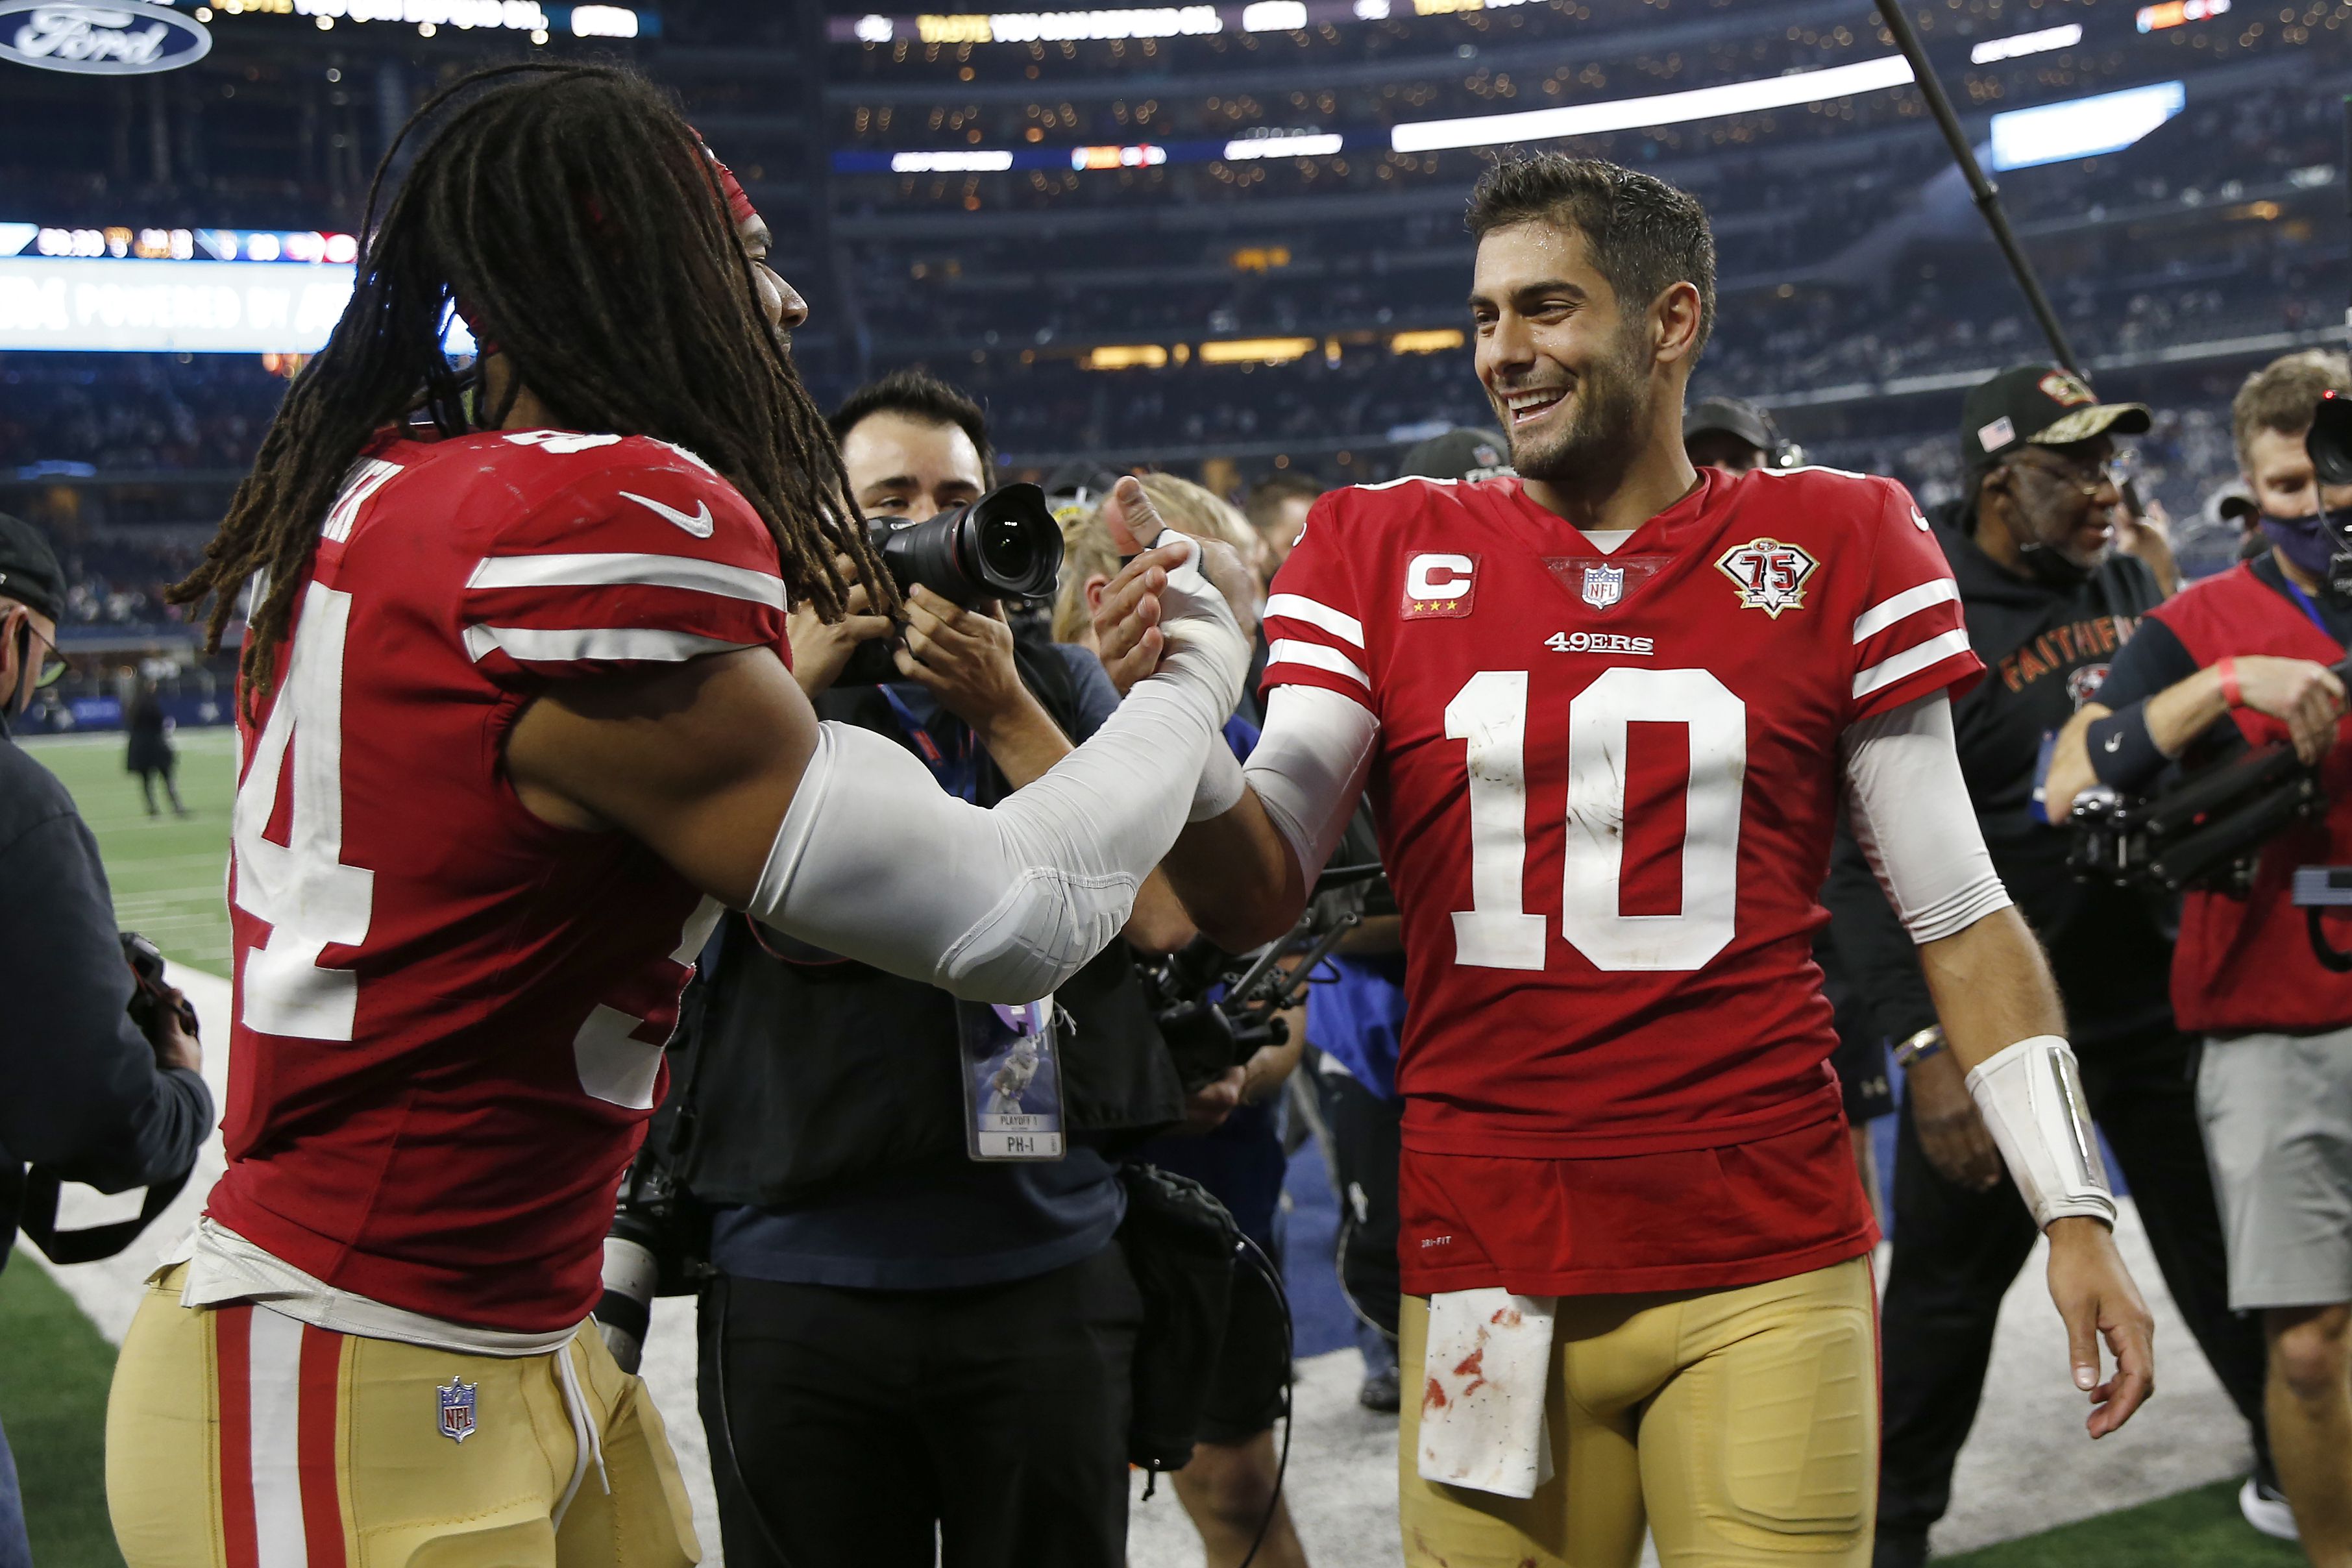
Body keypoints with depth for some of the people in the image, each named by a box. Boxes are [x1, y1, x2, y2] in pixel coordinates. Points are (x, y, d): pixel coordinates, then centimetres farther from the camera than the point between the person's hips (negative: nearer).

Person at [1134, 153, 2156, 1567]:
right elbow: (1257, 898, -1)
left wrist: (2076, 1211, 0)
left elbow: (1958, 917, 5)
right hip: (1485, 1268, 1)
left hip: (1768, 1269, -1)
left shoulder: (1837, 546, 2)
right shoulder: (1383, 552, 5)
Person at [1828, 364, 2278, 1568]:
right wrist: (1925, 1046, -23)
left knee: (2227, 1247, 15)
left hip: (2157, 996, 6)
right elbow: (1863, 861, -19)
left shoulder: (2126, 579, 5)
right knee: (1947, 1284, 5)